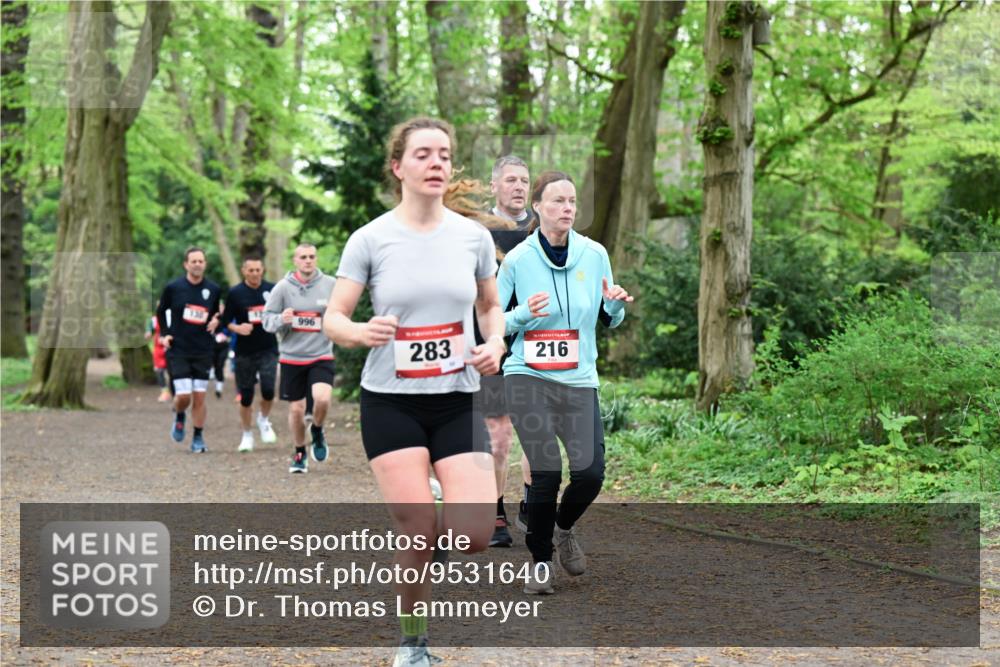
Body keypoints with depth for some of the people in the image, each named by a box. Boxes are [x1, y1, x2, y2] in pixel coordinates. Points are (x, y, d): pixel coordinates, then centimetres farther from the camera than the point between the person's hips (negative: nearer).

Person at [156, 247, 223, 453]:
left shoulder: (214, 290, 2)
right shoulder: (173, 288, -3)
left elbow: (218, 314, 16)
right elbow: (161, 312, 12)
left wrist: (216, 322, -6)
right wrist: (164, 334, 0)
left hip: (203, 351, 2)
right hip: (178, 350, -2)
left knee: (199, 397, 1)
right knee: (183, 396, -9)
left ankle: (198, 438, 13)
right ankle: (179, 417, 25)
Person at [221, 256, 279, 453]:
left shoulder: (272, 290, 1)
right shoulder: (235, 293, -3)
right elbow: (225, 321, 0)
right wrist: (237, 328, -19)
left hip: (268, 349, 0)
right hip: (244, 352, 0)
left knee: (268, 389, -15)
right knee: (246, 396, 5)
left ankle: (264, 419, 16)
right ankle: (247, 435, 23)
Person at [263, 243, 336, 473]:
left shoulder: (330, 285, -1)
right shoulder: (283, 287, -1)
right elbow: (268, 320, 2)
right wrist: (281, 320, -19)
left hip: (321, 355, -1)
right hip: (291, 357, 1)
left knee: (322, 398, -22)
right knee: (296, 409, 6)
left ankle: (317, 431, 10)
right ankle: (300, 454, 27)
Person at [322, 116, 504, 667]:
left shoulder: (473, 236, 1)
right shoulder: (370, 239, -6)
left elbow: (491, 305, 16)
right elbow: (333, 320, -3)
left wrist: (495, 343, -4)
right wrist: (362, 332, -25)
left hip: (457, 400, 2)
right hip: (390, 401, -2)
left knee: (474, 536, -11)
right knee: (418, 536, -7)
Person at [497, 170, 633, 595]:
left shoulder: (594, 254, 4)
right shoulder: (516, 260, -3)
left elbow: (610, 321, 13)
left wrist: (616, 304, -10)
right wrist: (524, 315, -17)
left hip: (580, 380, 2)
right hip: (528, 377, -2)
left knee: (590, 473, -9)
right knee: (546, 472, -11)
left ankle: (564, 528, 25)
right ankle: (540, 562, 9)